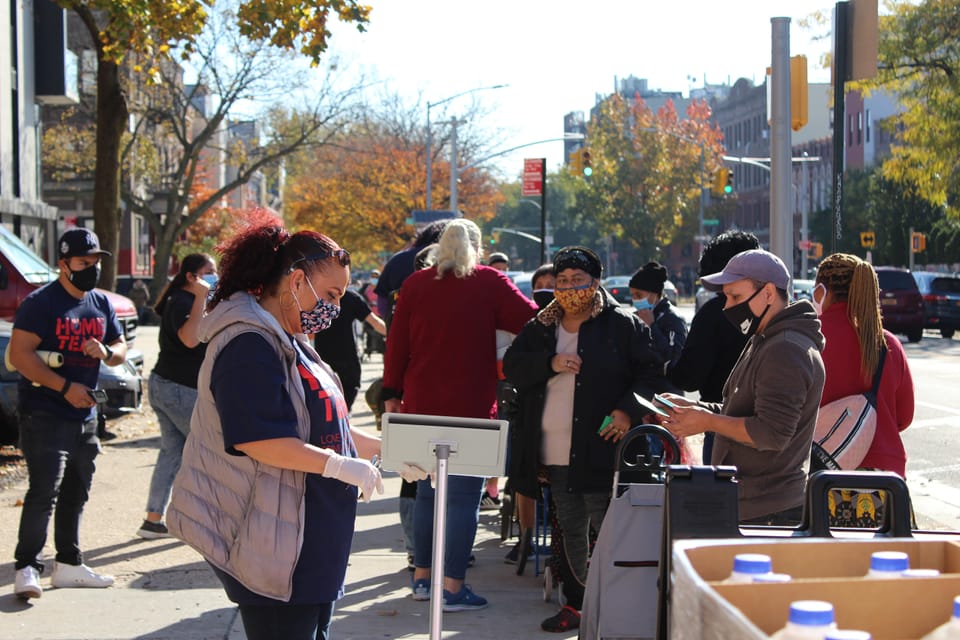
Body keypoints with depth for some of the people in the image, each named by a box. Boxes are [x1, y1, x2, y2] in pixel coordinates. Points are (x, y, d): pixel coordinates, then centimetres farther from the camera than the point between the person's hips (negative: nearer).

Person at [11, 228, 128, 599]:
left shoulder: (101, 304, 12)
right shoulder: (41, 302, -10)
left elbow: (120, 347, 20)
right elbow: (20, 354, -17)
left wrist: (107, 352, -5)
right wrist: (65, 387, -23)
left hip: (85, 416, 8)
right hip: (45, 415, -7)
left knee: (76, 494, 14)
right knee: (44, 492, -14)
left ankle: (68, 564, 24)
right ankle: (27, 568, -11)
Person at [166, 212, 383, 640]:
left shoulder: (291, 343, 16)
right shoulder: (250, 345, -18)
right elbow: (254, 438, -26)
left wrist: (385, 448, 16)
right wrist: (339, 465, -24)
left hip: (309, 538, 11)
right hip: (272, 546, -11)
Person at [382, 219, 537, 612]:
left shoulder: (414, 284, 5)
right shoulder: (489, 283, -4)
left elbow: (397, 343, 6)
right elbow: (533, 321, -4)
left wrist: (392, 393, 13)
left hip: (421, 405, 4)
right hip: (470, 408, -4)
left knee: (427, 491, 15)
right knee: (464, 496, -1)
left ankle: (422, 578, 20)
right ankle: (452, 589, -2)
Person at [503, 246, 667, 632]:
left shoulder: (623, 325, -1)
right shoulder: (540, 328, 13)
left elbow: (651, 373, -2)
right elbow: (512, 366, 5)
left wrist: (629, 410, -16)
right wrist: (551, 364, -11)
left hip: (601, 448, -5)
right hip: (555, 453, 5)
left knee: (607, 529, -7)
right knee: (571, 529, 14)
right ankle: (578, 602, 24)